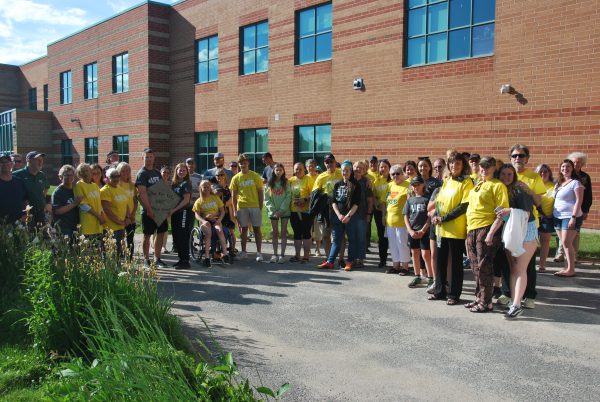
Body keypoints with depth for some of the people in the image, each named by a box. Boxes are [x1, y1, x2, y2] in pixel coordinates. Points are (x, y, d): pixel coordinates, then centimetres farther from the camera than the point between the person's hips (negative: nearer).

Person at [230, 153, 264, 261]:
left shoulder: (255, 176, 1)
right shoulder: (236, 178, 5)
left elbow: (260, 192, 3)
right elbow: (233, 195, 7)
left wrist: (261, 207, -2)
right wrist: (235, 210, 2)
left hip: (255, 206, -1)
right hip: (242, 207, 2)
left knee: (257, 229, 1)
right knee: (244, 229, 9)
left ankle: (259, 252, 5)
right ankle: (243, 251, 18)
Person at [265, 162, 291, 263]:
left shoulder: (286, 182, 1)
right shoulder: (270, 183, 5)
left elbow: (288, 197, -6)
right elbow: (266, 198, 1)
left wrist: (281, 210, -14)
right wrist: (272, 210, -10)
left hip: (284, 211, -1)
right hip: (273, 212, 2)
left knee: (283, 232, 2)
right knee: (275, 233, 6)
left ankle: (282, 255, 4)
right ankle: (275, 254, 11)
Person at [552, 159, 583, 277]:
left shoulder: (575, 183, -7)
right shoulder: (558, 183, 14)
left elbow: (579, 201, -13)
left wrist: (573, 217, -20)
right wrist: (551, 214, 9)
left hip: (570, 217, -7)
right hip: (557, 217, 7)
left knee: (566, 243, -9)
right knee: (564, 243, 9)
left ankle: (571, 270, -3)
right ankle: (567, 267, 15)